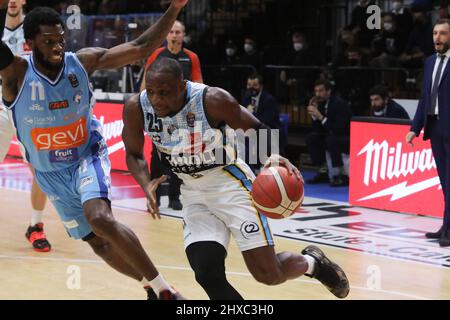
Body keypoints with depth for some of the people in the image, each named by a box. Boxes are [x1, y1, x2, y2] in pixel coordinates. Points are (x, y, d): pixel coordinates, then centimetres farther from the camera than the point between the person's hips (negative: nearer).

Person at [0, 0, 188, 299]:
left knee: (101, 219, -29)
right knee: (98, 242, 8)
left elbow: (141, 48, -13)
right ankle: (154, 286, 30)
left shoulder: (84, 61, -15)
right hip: (51, 173, 2)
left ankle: (163, 288, -21)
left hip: (88, 157, -2)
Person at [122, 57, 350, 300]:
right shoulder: (136, 108, -17)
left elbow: (256, 130, -12)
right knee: (207, 274, -10)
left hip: (231, 185, -4)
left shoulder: (212, 100, -27)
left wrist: (273, 156, -32)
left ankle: (311, 262, 29)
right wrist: (146, 185, -20)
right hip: (193, 193, 4)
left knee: (268, 274, -5)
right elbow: (134, 154, 0)